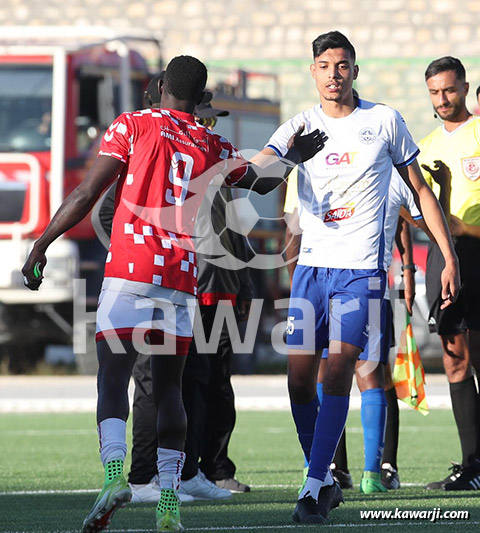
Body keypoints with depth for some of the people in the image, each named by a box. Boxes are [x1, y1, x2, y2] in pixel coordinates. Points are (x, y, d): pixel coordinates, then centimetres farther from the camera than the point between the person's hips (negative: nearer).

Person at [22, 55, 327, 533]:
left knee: (113, 377, -3)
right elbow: (259, 182, 33)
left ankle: (114, 473, -26)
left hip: (128, 273, -3)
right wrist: (294, 157, 51)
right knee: (169, 387, 9)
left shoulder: (131, 127, 3)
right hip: (181, 278, 3)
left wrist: (41, 246, 2)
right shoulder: (213, 147, 13)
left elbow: (87, 194, -3)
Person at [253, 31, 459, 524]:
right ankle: (326, 480, 15)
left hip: (362, 267, -2)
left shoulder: (385, 121, 4)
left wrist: (449, 256, 6)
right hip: (312, 265, 2)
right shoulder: (299, 127, 6)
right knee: (300, 377, -2)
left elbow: (420, 190, 10)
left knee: (338, 371, -14)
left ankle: (314, 485, -12)